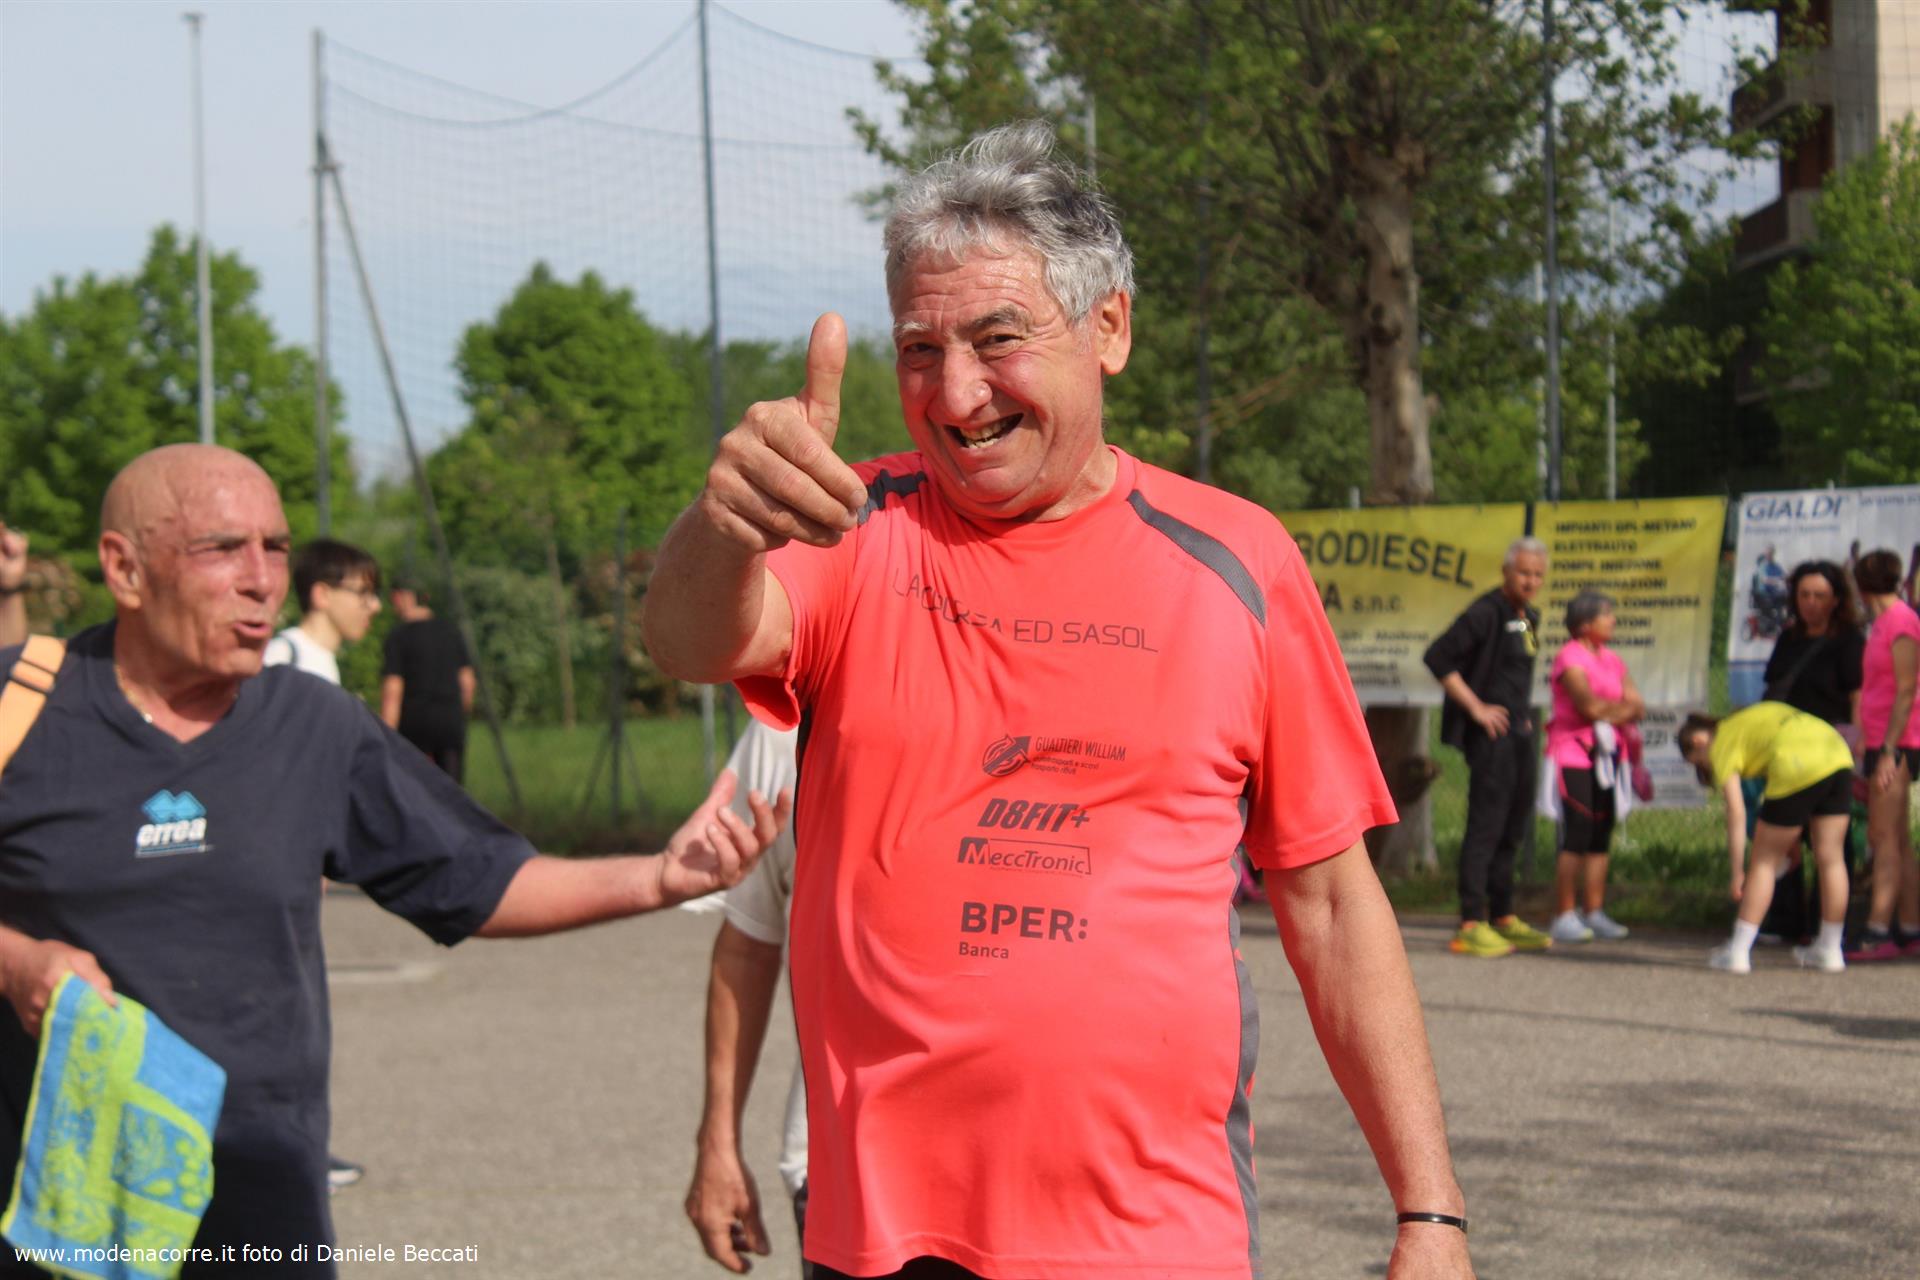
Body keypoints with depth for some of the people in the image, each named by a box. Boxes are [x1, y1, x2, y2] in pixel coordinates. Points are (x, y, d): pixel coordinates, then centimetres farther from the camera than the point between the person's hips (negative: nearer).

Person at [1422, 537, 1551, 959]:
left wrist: (1524, 715, 15)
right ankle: (1471, 926, -13)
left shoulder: (1529, 617, 15)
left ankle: (1504, 919, 22)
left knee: (1513, 827, 13)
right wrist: (1475, 707, -17)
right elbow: (1437, 657, -18)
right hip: (1490, 732, -9)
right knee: (1486, 825, -12)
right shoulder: (1485, 613, -13)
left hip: (1519, 731, 9)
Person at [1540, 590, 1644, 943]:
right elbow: (1588, 704, -19)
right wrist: (1624, 707, -4)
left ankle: (1594, 913, 9)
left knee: (1601, 837, 5)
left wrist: (1608, 713, -10)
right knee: (1575, 837, -11)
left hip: (1606, 754, 7)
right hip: (1573, 754, -7)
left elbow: (1636, 708, 9)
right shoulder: (1570, 658, -6)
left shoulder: (1612, 660, 17)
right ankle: (1564, 917, -8)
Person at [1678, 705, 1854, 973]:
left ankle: (1738, 951, 9)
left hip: (1798, 768, -7)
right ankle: (1830, 951, 24)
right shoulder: (1745, 721, 29)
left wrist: (1737, 872, 2)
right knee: (1830, 858, 15)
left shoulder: (1722, 746, 8)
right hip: (1839, 754, 7)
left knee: (1764, 861, 6)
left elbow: (1736, 812, -1)